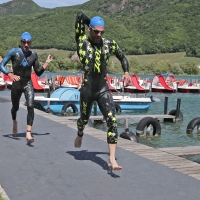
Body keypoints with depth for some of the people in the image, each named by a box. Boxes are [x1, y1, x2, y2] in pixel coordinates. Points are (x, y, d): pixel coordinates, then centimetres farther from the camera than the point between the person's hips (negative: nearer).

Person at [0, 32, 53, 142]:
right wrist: (11, 75, -24)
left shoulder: (33, 55, 3)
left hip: (28, 84, 1)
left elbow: (38, 72, 10)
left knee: (30, 106, -19)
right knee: (15, 107, 17)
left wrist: (47, 62, 1)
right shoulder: (14, 52, -6)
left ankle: (28, 133, -22)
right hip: (16, 84, -1)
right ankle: (14, 122, 52)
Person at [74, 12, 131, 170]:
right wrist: (93, 23, 4)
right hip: (87, 90, -1)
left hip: (104, 90, 1)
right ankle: (80, 136, 58)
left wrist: (126, 72, 5)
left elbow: (122, 57, 19)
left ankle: (112, 159, -15)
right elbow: (80, 15, -11)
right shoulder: (82, 42, -6)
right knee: (84, 119, 20)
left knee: (112, 121, -16)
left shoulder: (109, 44, 3)